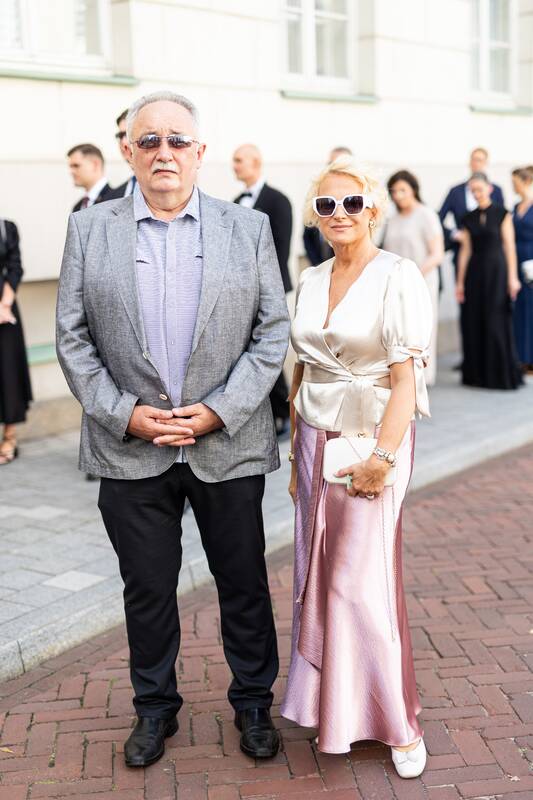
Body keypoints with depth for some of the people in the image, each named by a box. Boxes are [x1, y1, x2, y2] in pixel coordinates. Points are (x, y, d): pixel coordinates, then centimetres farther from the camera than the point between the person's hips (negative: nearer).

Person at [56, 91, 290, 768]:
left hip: (228, 445, 0)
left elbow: (272, 332, -1)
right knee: (147, 588, 14)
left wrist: (219, 410, -12)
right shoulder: (88, 229, 2)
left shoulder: (248, 229, 1)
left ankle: (253, 703, 33)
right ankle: (154, 707, 34)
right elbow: (73, 338, 1)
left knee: (244, 584, 12)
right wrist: (125, 413, -10)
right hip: (130, 448, 1)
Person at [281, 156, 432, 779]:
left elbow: (407, 378, -15)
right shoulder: (311, 280, 9)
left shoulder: (398, 277, -10)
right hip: (316, 439, 6)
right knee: (317, 576, 7)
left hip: (373, 440, -6)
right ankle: (331, 708, 23)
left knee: (362, 580, -5)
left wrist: (382, 457, -21)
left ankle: (398, 721, 13)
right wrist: (297, 451, 13)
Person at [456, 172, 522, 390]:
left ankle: (502, 373, 8)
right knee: (474, 324, 4)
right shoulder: (469, 218, 9)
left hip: (496, 271, -4)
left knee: (497, 322, -4)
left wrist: (512, 277, -10)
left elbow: (509, 247, -4)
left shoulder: (502, 214, -2)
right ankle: (477, 373, 15)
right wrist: (460, 281, 6)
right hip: (474, 273, 4)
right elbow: (466, 250, 9)